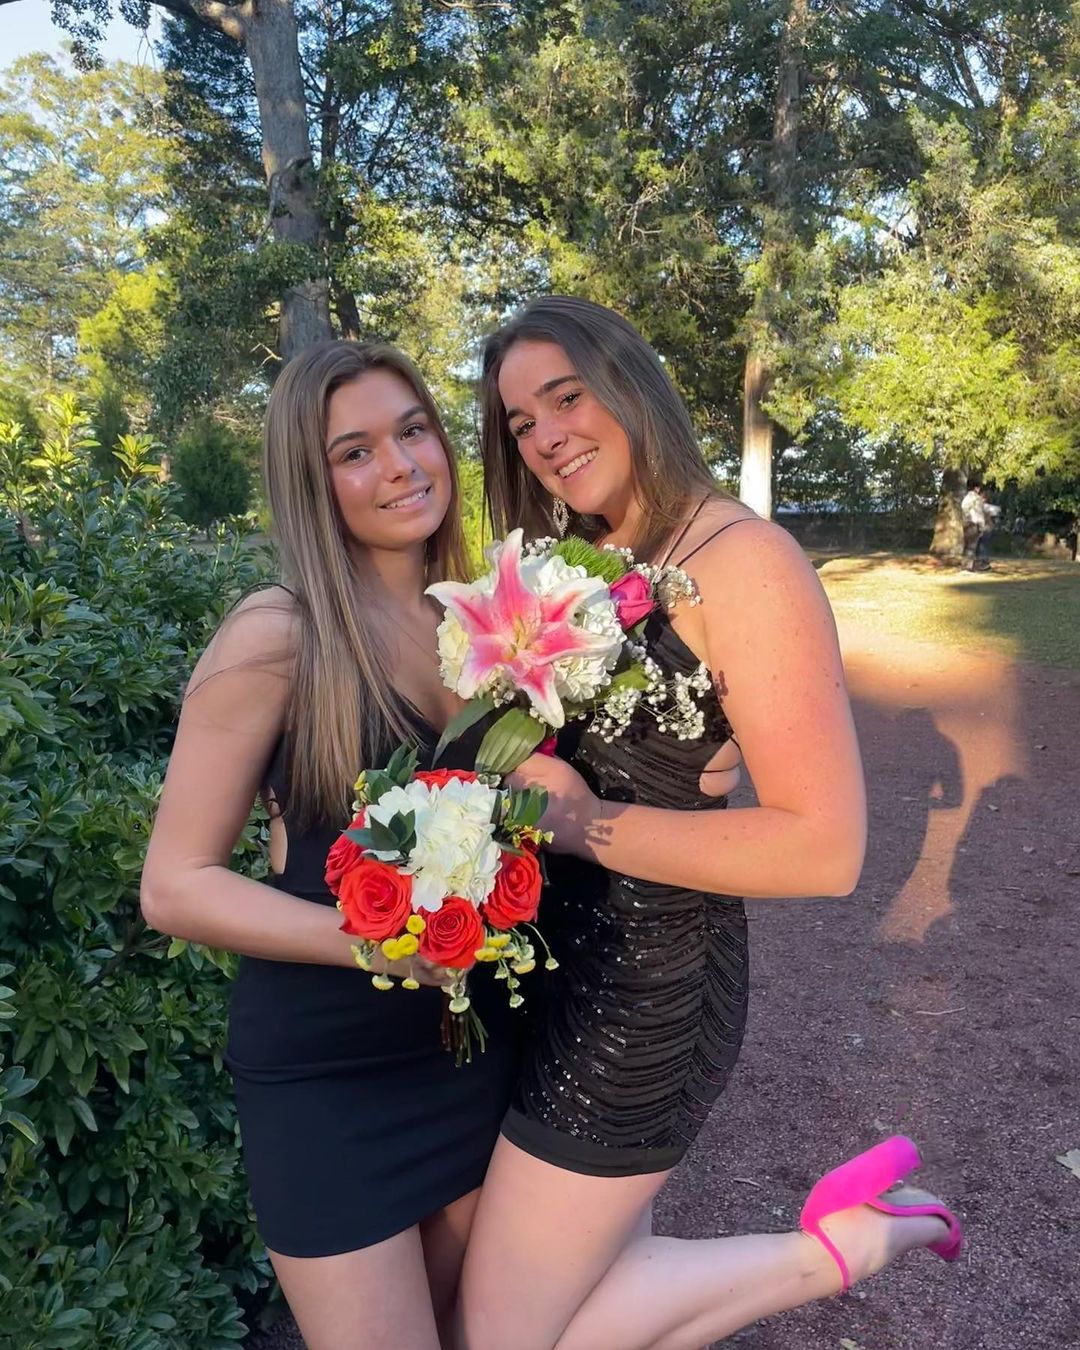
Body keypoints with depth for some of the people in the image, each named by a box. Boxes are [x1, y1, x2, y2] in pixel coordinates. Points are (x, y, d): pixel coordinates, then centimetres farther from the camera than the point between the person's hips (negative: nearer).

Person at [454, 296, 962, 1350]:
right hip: (563, 958, 8)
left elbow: (825, 849, -23)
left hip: (643, 989, -8)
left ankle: (837, 1243, 14)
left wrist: (588, 823, -21)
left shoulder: (740, 560, -18)